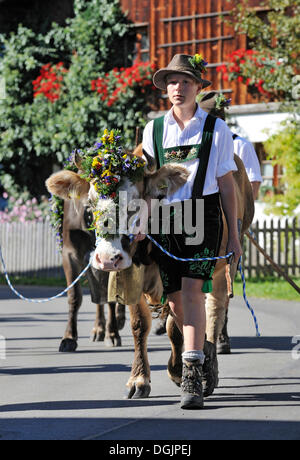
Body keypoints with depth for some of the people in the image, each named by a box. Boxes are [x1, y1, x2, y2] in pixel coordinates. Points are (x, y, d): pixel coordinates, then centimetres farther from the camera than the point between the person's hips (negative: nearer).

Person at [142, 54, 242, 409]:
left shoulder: (216, 128, 5)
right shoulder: (153, 130, 10)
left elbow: (226, 183, 7)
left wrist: (234, 235, 6)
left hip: (203, 213, -3)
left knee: (193, 289, -18)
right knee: (174, 298, 4)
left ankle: (192, 376, -21)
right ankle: (198, 352, 30)